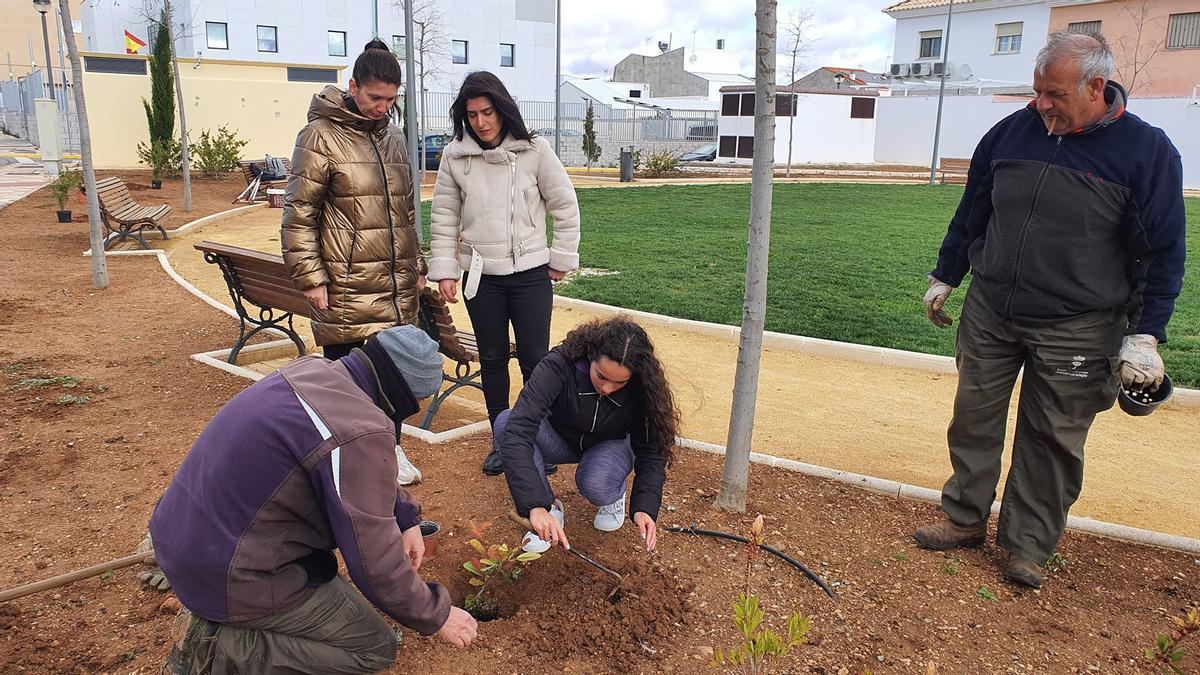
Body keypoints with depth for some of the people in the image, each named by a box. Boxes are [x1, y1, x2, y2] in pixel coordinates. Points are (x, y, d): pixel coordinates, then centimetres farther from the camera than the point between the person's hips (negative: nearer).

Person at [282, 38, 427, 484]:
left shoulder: (393, 138, 13)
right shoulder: (321, 136, -8)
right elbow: (298, 214, -9)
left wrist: (416, 266, 18)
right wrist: (311, 278, -13)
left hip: (397, 285, 6)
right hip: (347, 287, -6)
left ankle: (388, 446, 29)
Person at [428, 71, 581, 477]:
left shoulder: (534, 150, -5)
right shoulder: (455, 156, 0)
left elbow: (565, 207, 1)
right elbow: (444, 218, 5)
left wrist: (562, 260, 1)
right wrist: (444, 271, 2)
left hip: (531, 274, -2)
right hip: (480, 276, 2)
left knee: (535, 359, 0)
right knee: (492, 360, 11)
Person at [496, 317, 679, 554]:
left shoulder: (641, 388, -27)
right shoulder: (559, 365, -34)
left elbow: (650, 451, -18)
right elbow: (518, 430, -44)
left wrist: (645, 508, -35)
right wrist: (536, 506, -53)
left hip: (610, 446, 0)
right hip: (560, 438, 1)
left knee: (595, 484, -36)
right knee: (506, 422, -31)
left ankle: (614, 496, 3)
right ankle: (550, 509, -12)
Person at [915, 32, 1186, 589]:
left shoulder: (1147, 151, -8)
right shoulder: (1012, 132, 1)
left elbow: (1163, 252, -5)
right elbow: (971, 212, 12)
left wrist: (1145, 336, -9)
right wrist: (944, 278, 17)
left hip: (1074, 329, -3)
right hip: (989, 313, 3)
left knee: (1053, 440, 6)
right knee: (974, 419, 10)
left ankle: (1028, 545, 21)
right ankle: (965, 520, 26)